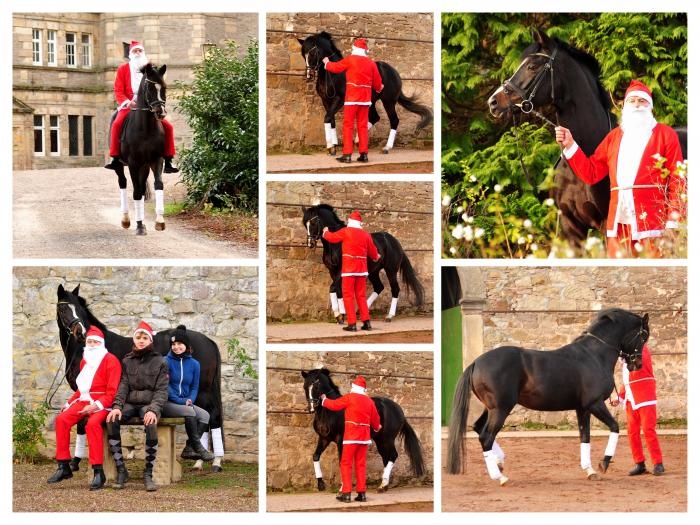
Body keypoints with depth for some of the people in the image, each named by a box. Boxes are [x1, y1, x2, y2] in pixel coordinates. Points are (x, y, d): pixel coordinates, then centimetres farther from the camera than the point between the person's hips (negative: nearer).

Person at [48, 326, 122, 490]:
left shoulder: (110, 360, -5)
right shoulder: (84, 361, 18)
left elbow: (112, 391, -11)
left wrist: (96, 406, -22)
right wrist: (69, 403, 13)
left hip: (101, 403, -7)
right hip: (83, 401, 7)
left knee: (92, 423, -36)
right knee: (61, 419, -17)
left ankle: (98, 472, -35)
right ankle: (64, 467, -13)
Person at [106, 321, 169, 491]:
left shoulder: (159, 362, 4)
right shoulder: (127, 361, 14)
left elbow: (162, 390, -5)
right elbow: (123, 386, 4)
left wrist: (153, 410, -23)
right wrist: (117, 406, -16)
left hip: (149, 403, -3)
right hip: (130, 403, 3)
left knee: (151, 424, -37)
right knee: (111, 420, -29)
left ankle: (148, 474, -30)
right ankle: (121, 470, -24)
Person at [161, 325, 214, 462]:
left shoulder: (194, 364, 11)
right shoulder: (166, 362, -4)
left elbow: (194, 387, 14)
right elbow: (165, 386, -9)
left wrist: (190, 400, -7)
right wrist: (180, 401, -17)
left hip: (185, 402, 5)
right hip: (167, 403, -5)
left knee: (204, 415, -20)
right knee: (190, 412, -31)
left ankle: (189, 449, -21)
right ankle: (197, 447, -22)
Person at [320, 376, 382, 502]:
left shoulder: (349, 398, -6)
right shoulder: (370, 401, 8)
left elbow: (334, 405, 2)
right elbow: (375, 418, 17)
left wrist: (324, 400, 22)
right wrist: (377, 427, 39)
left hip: (351, 435, -5)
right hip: (364, 436, 5)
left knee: (346, 463, -1)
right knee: (361, 464, 10)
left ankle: (346, 493, -8)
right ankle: (362, 493, 8)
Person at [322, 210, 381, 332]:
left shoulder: (345, 232, -6)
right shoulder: (366, 235, 5)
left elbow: (331, 237, 7)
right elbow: (372, 251, 15)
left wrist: (326, 232, 29)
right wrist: (376, 257, 38)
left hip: (348, 269, -4)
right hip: (362, 269, 4)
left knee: (348, 296, -1)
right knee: (361, 296, 13)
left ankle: (352, 323, -8)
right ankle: (366, 322, 10)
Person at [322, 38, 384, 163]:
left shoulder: (350, 59, -6)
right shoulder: (371, 63, 5)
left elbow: (336, 67, 6)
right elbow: (377, 82, 10)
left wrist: (327, 62, 28)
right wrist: (379, 88, 34)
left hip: (352, 97, -4)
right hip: (365, 98, 4)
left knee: (348, 125, -2)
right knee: (363, 126, 9)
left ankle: (347, 154, -7)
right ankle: (364, 154, 6)